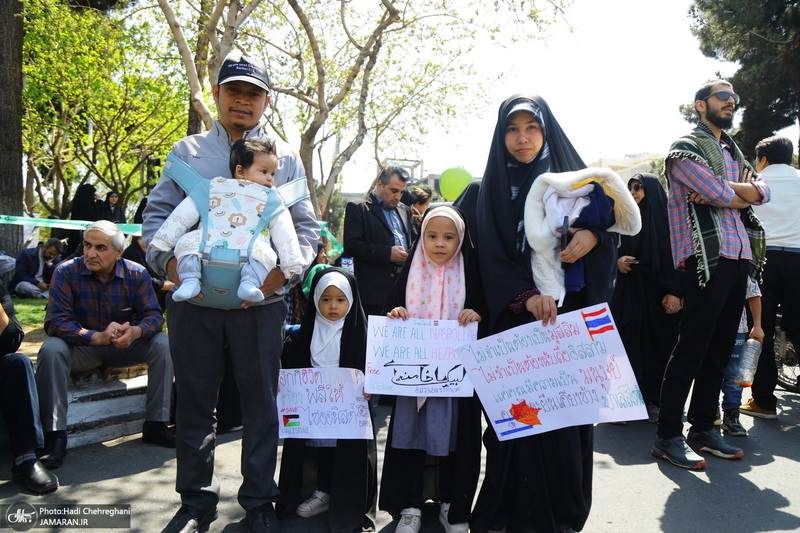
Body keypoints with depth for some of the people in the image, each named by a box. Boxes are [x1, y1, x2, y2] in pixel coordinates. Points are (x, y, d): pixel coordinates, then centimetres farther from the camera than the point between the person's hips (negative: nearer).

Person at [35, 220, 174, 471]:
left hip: (124, 347, 2)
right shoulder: (67, 272, -13)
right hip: (81, 348, -1)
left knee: (162, 343, -23)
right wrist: (97, 337, -37)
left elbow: (153, 314, -13)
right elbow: (55, 321, -21)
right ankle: (55, 436, -27)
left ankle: (155, 425, -17)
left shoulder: (136, 274, -9)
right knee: (51, 349, -32)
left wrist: (136, 332, -38)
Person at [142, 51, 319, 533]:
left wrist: (285, 268, -12)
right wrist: (168, 259, -11)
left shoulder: (286, 157, 10)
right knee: (195, 401, 9)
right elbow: (158, 213, 8)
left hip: (261, 300, 0)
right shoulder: (188, 151, 12)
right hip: (194, 297, 1)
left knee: (261, 401, 7)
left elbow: (307, 226, 6)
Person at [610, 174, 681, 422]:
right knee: (629, 344, 0)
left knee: (658, 344, 2)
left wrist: (675, 292, -14)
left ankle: (654, 399, 12)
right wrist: (618, 261, -8)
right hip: (629, 292, 3)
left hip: (658, 293, -3)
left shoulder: (665, 218, 0)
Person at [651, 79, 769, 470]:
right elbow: (721, 195, -13)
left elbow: (762, 191, 10)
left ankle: (703, 429, 19)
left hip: (739, 258, 8)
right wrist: (743, 194, 8)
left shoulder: (732, 152, 26)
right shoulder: (686, 148, 0)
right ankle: (668, 437, -2)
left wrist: (726, 191, -7)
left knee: (720, 350, 10)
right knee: (691, 350, -8)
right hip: (708, 258, -8)